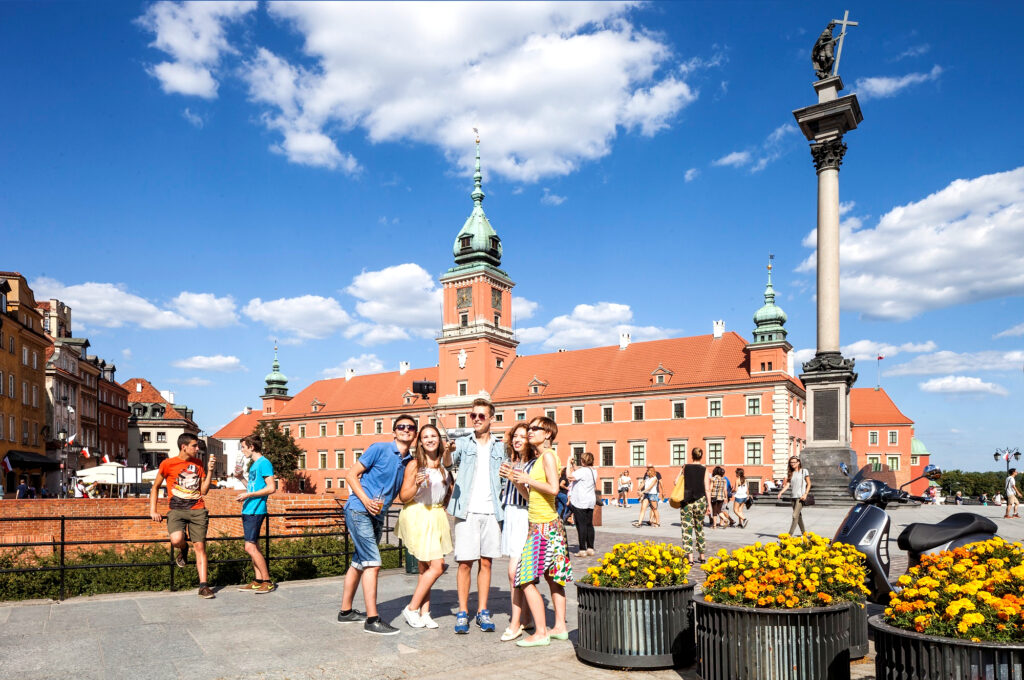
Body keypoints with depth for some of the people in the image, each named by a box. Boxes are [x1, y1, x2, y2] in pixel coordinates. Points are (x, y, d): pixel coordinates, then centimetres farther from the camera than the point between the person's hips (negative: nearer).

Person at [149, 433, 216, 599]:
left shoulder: (198, 464, 11)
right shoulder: (168, 464, 0)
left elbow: (204, 491, 9)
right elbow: (155, 487, 10)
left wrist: (210, 470, 0)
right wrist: (153, 511, 1)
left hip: (197, 510, 3)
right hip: (176, 510, -3)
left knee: (200, 546, -3)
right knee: (176, 540, -29)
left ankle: (203, 586, 1)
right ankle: (183, 549, 10)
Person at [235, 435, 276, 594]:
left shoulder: (264, 463, -12)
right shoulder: (254, 464, 18)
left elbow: (271, 488, -18)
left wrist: (248, 495, -19)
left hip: (255, 511, -10)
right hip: (248, 510, 10)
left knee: (250, 547, -11)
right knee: (253, 546, 11)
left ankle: (267, 582, -5)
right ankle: (258, 581, 16)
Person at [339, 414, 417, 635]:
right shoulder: (379, 449, -9)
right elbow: (351, 475, -8)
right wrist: (366, 501, -19)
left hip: (378, 516, 7)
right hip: (359, 511, -7)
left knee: (359, 563, 16)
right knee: (372, 563, -11)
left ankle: (346, 611, 29)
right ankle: (372, 620, -7)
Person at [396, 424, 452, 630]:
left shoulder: (444, 464, 8)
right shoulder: (414, 465, -8)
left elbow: (449, 490, 24)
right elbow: (404, 497, -8)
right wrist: (417, 485, -25)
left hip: (437, 517, 6)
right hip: (418, 517, -6)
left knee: (426, 568, 8)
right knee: (437, 566, -9)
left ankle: (424, 613, 13)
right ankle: (412, 609, 4)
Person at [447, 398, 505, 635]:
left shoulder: (499, 448, 13)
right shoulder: (463, 443, 6)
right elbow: (450, 461, -12)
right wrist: (447, 453, -33)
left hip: (491, 511, 2)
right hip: (467, 510, -2)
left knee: (485, 562, 8)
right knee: (465, 563, -2)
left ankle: (483, 611, 16)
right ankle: (462, 612, 8)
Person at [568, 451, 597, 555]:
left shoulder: (583, 471, -16)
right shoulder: (593, 471, 11)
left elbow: (570, 476, -22)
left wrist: (568, 463, -11)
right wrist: (573, 465, 26)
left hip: (580, 503, -8)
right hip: (590, 502, 8)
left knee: (581, 525, -4)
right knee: (589, 524, 11)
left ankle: (582, 549, -3)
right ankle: (590, 548, 13)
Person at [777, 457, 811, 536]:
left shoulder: (804, 471, 0)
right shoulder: (791, 473, 13)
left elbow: (809, 484, 0)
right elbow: (787, 484, 6)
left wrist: (805, 494, -12)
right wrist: (781, 492, -9)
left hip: (801, 497, -6)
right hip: (793, 497, 6)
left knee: (795, 516, -13)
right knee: (798, 515, 13)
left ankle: (790, 534, -16)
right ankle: (803, 532, 28)